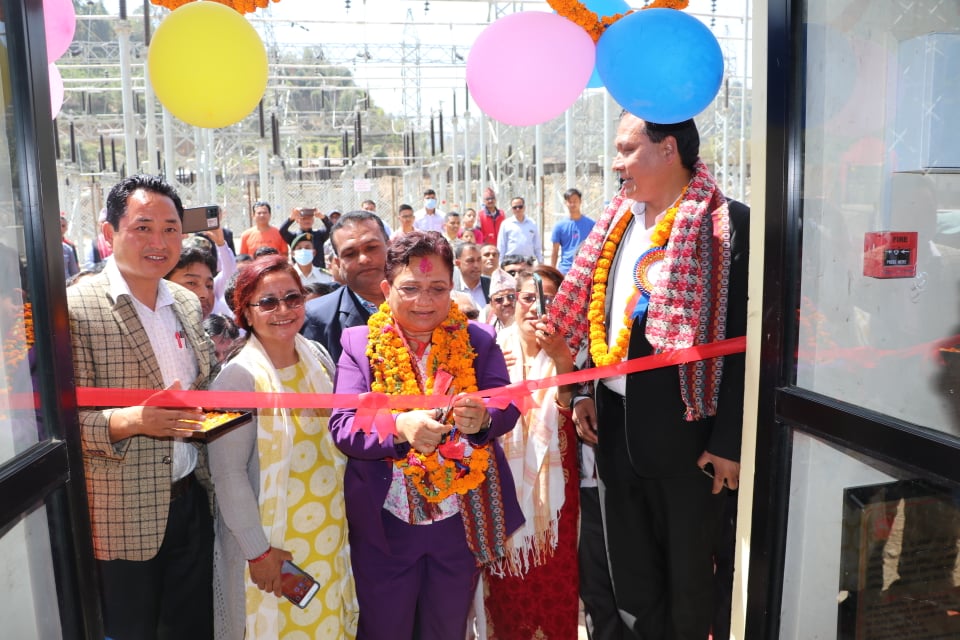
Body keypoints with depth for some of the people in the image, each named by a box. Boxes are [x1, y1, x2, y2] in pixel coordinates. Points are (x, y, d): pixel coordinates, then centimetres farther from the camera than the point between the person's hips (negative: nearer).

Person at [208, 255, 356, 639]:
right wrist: (258, 549, -14)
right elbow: (229, 474, -17)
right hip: (272, 537, -5)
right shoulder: (238, 377, -18)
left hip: (330, 531, 5)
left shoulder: (318, 358, -1)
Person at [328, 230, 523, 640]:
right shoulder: (359, 343, -5)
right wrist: (400, 427, -33)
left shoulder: (477, 341, -3)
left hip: (461, 519, 1)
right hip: (385, 522, -1)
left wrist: (482, 418, -35)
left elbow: (508, 407, -12)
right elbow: (343, 428, -14)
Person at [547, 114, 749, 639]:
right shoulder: (620, 221, 8)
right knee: (628, 568, 20)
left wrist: (729, 440, -15)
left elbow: (745, 341, -14)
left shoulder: (728, 224, -13)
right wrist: (587, 393, 7)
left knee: (687, 572, 15)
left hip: (685, 432, -6)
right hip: (616, 422, 6)